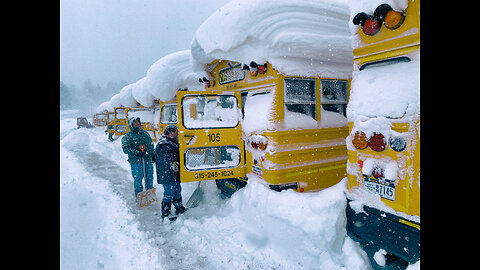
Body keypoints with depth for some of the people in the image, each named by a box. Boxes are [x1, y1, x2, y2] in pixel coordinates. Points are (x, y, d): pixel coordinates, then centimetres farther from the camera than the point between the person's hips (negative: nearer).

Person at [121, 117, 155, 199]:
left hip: (148, 161, 5)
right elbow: (125, 149, -11)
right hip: (136, 162, -5)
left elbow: (151, 145, 24)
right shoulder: (128, 136, -2)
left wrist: (153, 155, 20)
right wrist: (136, 152, -22)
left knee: (150, 178, 13)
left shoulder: (145, 133, 16)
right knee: (138, 180, 0)